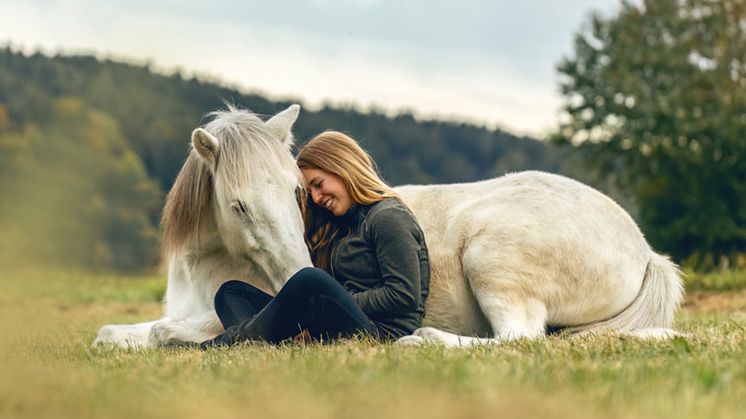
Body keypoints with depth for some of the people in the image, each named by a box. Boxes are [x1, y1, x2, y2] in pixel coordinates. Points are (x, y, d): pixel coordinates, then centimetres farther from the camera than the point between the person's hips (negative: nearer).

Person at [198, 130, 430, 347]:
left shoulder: (389, 217, -5)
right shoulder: (344, 223, 24)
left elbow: (405, 297, -14)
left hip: (384, 333, -10)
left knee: (311, 281, -37)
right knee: (232, 291, 8)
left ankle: (235, 340, -19)